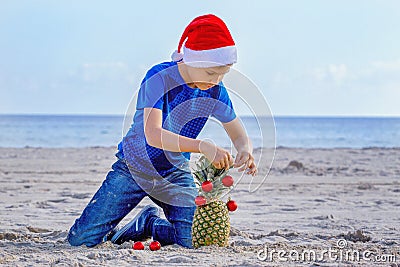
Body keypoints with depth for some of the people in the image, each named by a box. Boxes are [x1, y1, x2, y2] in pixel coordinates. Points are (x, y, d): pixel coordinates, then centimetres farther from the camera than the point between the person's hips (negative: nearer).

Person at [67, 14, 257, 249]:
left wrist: (245, 150, -26)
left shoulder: (216, 92, -9)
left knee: (195, 240, -19)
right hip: (134, 167, -3)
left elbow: (239, 135, 0)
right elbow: (153, 135, -37)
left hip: (175, 174, 3)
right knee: (81, 238, -11)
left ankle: (150, 223, 15)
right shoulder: (160, 78, -25)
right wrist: (203, 146, -49)